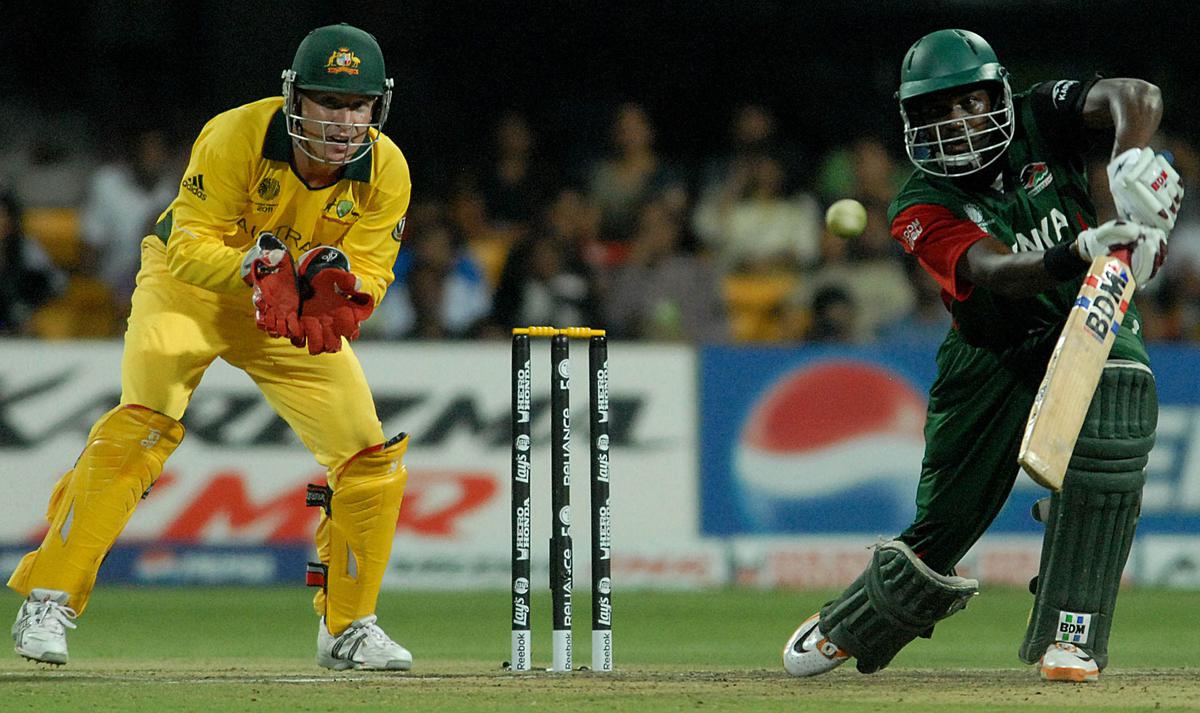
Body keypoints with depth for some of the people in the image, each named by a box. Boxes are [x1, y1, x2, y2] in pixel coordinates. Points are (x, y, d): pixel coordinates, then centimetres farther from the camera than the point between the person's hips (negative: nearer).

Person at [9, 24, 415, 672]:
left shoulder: (386, 172, -17)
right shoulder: (235, 138, -29)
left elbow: (369, 272, -17)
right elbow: (189, 247, -28)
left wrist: (337, 280, -40)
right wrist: (258, 268, -47)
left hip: (297, 310, 4)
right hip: (192, 283, -4)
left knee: (372, 458, -4)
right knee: (141, 425, -26)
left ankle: (347, 627, 15)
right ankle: (47, 603, -23)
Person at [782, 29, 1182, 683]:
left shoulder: (1039, 122, -10)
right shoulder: (922, 209, -15)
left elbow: (1134, 97, -26)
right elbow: (997, 273, -33)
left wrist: (1131, 161, -48)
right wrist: (1082, 250, -51)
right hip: (993, 356, 0)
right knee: (941, 530, 1)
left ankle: (1069, 633, -28)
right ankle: (841, 633, 35)